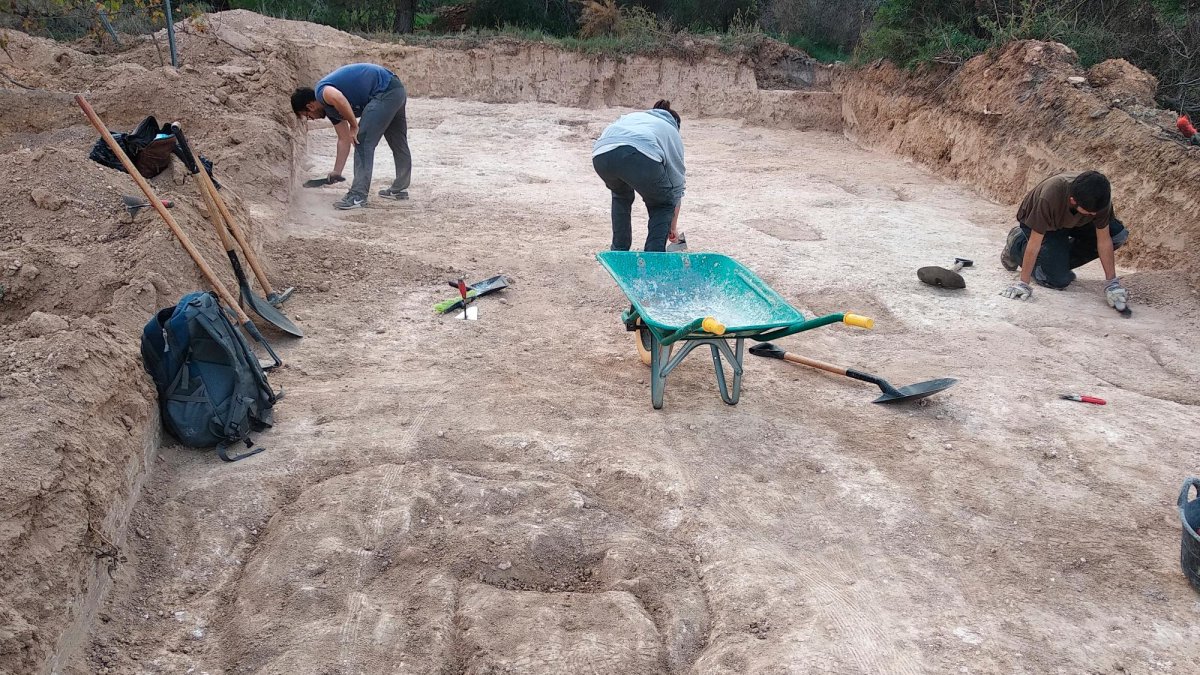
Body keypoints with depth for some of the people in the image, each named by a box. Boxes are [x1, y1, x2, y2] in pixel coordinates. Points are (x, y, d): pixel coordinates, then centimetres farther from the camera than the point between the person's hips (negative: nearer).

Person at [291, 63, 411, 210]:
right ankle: (400, 189, 33)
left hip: (385, 92, -10)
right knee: (398, 142, 20)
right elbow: (344, 140, 22)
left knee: (363, 141, -8)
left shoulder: (321, 92, -8)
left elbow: (337, 97, -34)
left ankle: (358, 196, -7)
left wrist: (353, 126, -21)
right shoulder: (330, 108, 17)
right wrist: (337, 172, 24)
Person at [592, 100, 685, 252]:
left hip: (601, 154, 4)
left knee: (621, 195, 35)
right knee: (663, 204, 24)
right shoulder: (672, 131, 35)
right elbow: (677, 185, 36)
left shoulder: (631, 116, 45)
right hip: (641, 156, -4)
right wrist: (673, 226, 46)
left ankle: (618, 251, 34)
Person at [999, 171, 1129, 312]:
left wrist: (1112, 283, -24)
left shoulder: (1100, 198, -29)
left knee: (1119, 234, -16)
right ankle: (1018, 243, 6)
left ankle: (1061, 261, 2)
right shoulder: (1048, 198, -42)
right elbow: (1035, 242, -35)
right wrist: (1023, 283, -33)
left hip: (1074, 223, 5)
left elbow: (1104, 240, -21)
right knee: (1059, 280, -19)